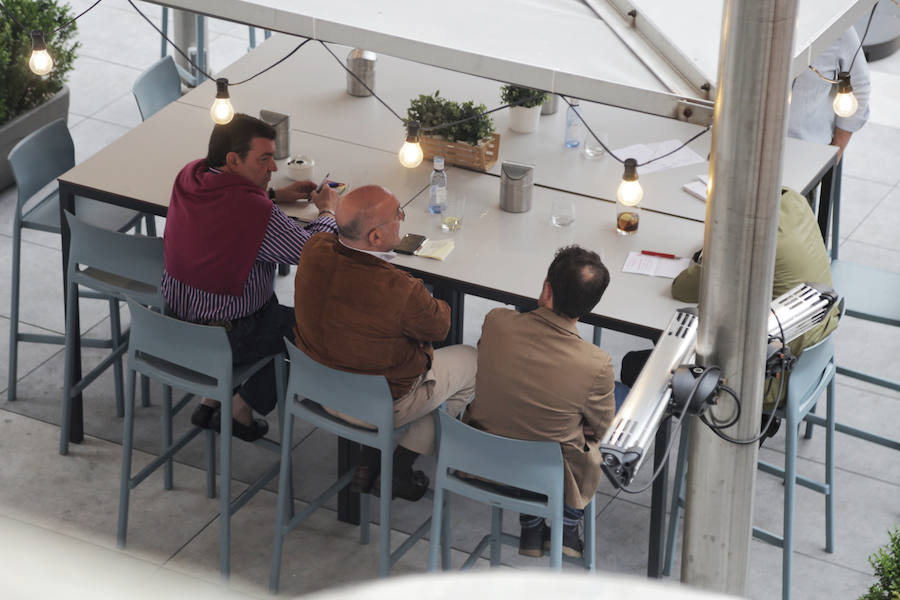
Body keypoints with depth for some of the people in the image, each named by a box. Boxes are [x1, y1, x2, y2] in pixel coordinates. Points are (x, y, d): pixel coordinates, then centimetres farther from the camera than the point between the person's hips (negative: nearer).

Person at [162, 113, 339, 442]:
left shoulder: (189, 176, -7)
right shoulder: (257, 213, -31)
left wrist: (276, 194, 11)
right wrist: (328, 210, -1)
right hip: (225, 337, -8)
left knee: (270, 306, 32)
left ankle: (211, 400, 32)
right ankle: (240, 412, 24)